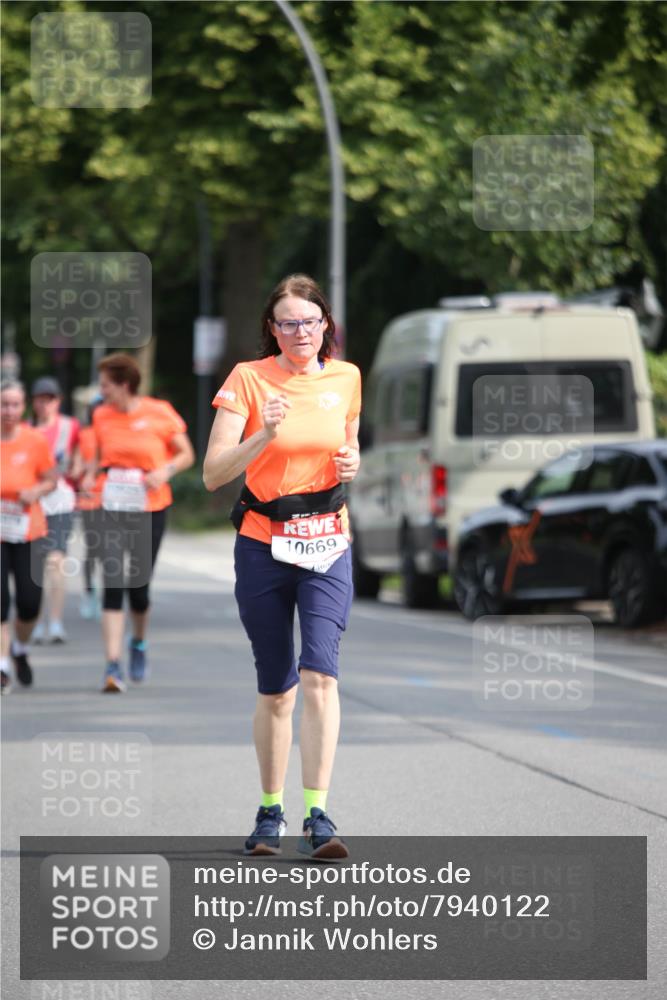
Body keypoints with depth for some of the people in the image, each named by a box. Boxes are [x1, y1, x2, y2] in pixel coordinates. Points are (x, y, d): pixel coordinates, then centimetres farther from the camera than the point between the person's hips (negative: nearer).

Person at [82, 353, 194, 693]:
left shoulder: (159, 413, -5)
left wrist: (166, 470, -15)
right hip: (112, 508, 2)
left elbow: (186, 454, 4)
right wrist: (91, 474, -1)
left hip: (150, 509, -2)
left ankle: (139, 643, 34)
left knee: (138, 585, 1)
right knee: (112, 584, -11)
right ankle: (113, 667, -13)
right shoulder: (102, 416, 4)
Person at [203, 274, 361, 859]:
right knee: (275, 689, 6)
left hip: (328, 546, 1)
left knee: (319, 675, -15)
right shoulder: (248, 379, -5)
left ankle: (318, 817, -18)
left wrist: (351, 465, -1)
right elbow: (213, 474, -12)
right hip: (263, 545, -1)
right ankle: (271, 811, 22)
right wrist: (264, 435, -27)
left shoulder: (345, 378, 5)